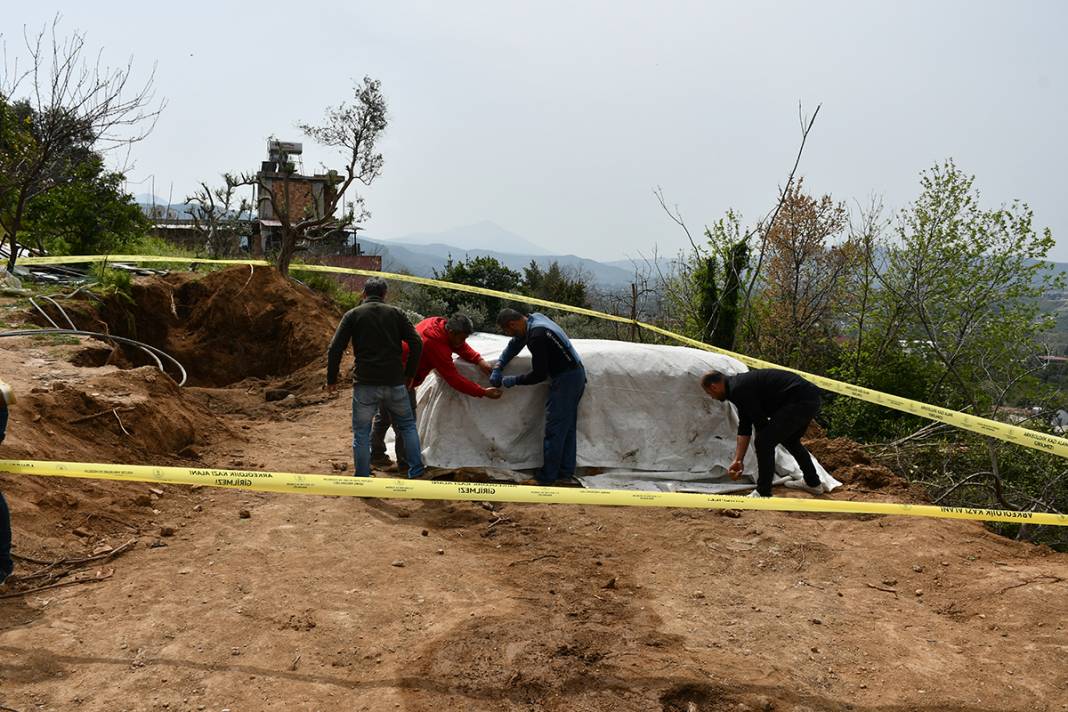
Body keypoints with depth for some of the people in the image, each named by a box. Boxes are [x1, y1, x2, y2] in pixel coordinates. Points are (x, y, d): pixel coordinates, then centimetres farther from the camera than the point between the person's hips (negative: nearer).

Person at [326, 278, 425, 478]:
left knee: (361, 433, 10)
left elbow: (335, 349, -1)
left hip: (365, 384, -1)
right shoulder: (396, 313, 7)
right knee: (407, 426, 19)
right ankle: (416, 473, 18)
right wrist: (409, 374, 10)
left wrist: (331, 380, 8)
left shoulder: (352, 315, 4)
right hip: (395, 383, 1)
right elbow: (416, 343, 1)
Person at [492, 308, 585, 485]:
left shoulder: (537, 336, -25)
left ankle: (547, 477, 2)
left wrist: (513, 381, -7)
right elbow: (514, 345, 18)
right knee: (568, 426, 16)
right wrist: (498, 367, 9)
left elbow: (539, 374, -19)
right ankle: (566, 470, 24)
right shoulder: (534, 318, 5)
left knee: (554, 429, -4)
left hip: (565, 380, -10)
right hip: (576, 374, 10)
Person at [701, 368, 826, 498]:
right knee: (789, 440, 31)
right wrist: (737, 460, 21)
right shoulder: (741, 385, 19)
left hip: (800, 400, -11)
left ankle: (763, 495, 3)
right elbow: (744, 429, 22)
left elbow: (761, 423, -7)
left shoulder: (737, 390, -12)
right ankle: (813, 483, 43)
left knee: (764, 441, -6)